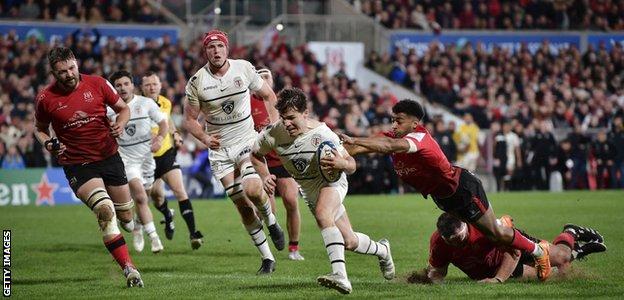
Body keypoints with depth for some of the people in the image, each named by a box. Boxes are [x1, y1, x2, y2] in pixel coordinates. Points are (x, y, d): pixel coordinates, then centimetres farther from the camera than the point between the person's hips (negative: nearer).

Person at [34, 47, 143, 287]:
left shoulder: (97, 84, -4)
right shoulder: (46, 99, -7)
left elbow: (123, 108, 9)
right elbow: (40, 130, 11)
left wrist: (120, 123, -12)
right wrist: (49, 143, -10)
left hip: (109, 157, 3)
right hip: (77, 165, -3)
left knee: (126, 217, 12)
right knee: (105, 211, -25)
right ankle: (129, 269, -24)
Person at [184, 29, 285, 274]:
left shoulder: (244, 69, -5)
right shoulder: (197, 82, -7)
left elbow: (268, 96, 9)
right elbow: (189, 119, 1)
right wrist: (205, 138, -18)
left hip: (247, 141, -1)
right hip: (220, 149, 1)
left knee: (252, 190, -25)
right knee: (242, 205, -1)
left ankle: (271, 221, 9)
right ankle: (267, 258, 9)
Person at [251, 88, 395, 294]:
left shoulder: (321, 134, -27)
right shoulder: (273, 134, -17)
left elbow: (351, 166, -20)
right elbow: (256, 155, 4)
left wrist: (341, 164, -43)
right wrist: (264, 177, -13)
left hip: (332, 181, -5)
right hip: (309, 190, 5)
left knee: (322, 213, -38)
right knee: (349, 242, 9)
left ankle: (340, 275, -47)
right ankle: (381, 250, 43)